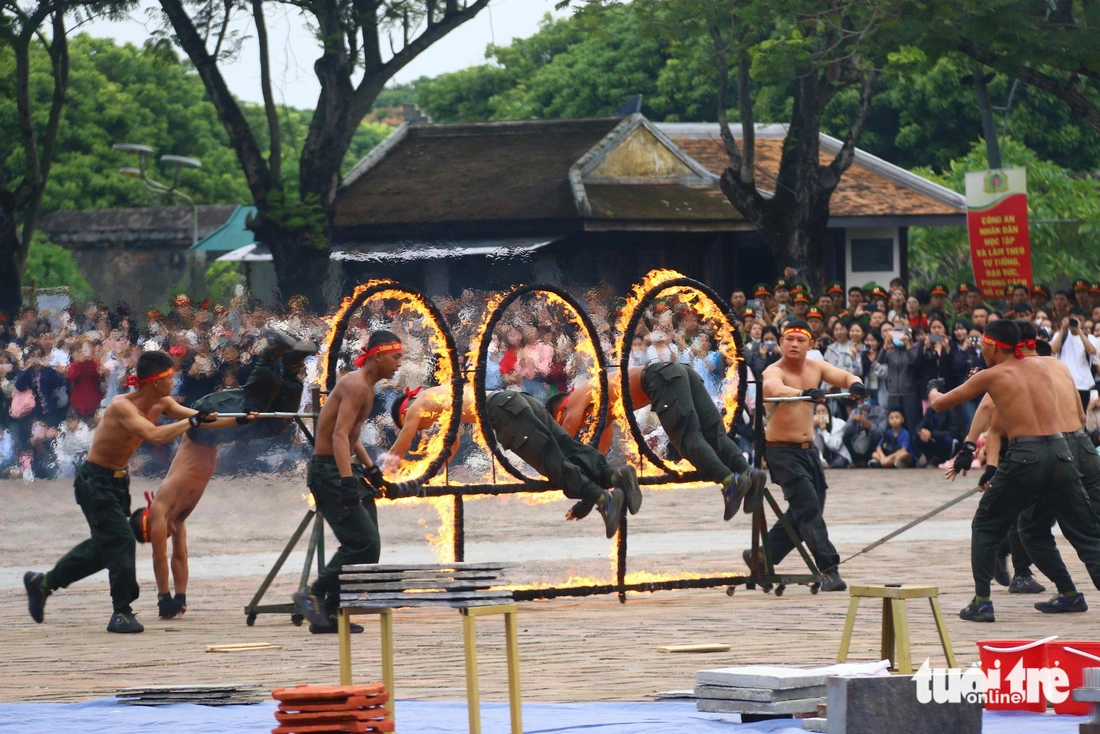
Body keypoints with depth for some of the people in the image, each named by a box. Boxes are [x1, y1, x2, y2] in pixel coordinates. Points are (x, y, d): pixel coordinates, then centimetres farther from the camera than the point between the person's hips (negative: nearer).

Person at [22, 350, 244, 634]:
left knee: (103, 545, 17)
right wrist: (191, 421, -37)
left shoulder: (161, 405, -2)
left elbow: (203, 421, 1)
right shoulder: (123, 406, -27)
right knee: (121, 541, -15)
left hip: (118, 480, 9)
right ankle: (122, 612, -6)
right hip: (94, 480, -9)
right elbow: (154, 435, -42)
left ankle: (42, 583, 32)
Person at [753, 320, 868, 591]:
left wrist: (855, 384, -31)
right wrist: (804, 393, -57)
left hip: (808, 449, 7)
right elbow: (773, 388, -38)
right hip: (782, 450, -7)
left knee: (802, 513, 13)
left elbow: (844, 377, -5)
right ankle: (828, 569, -17)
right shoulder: (775, 371, -15)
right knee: (808, 508, -15)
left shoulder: (816, 368, 5)